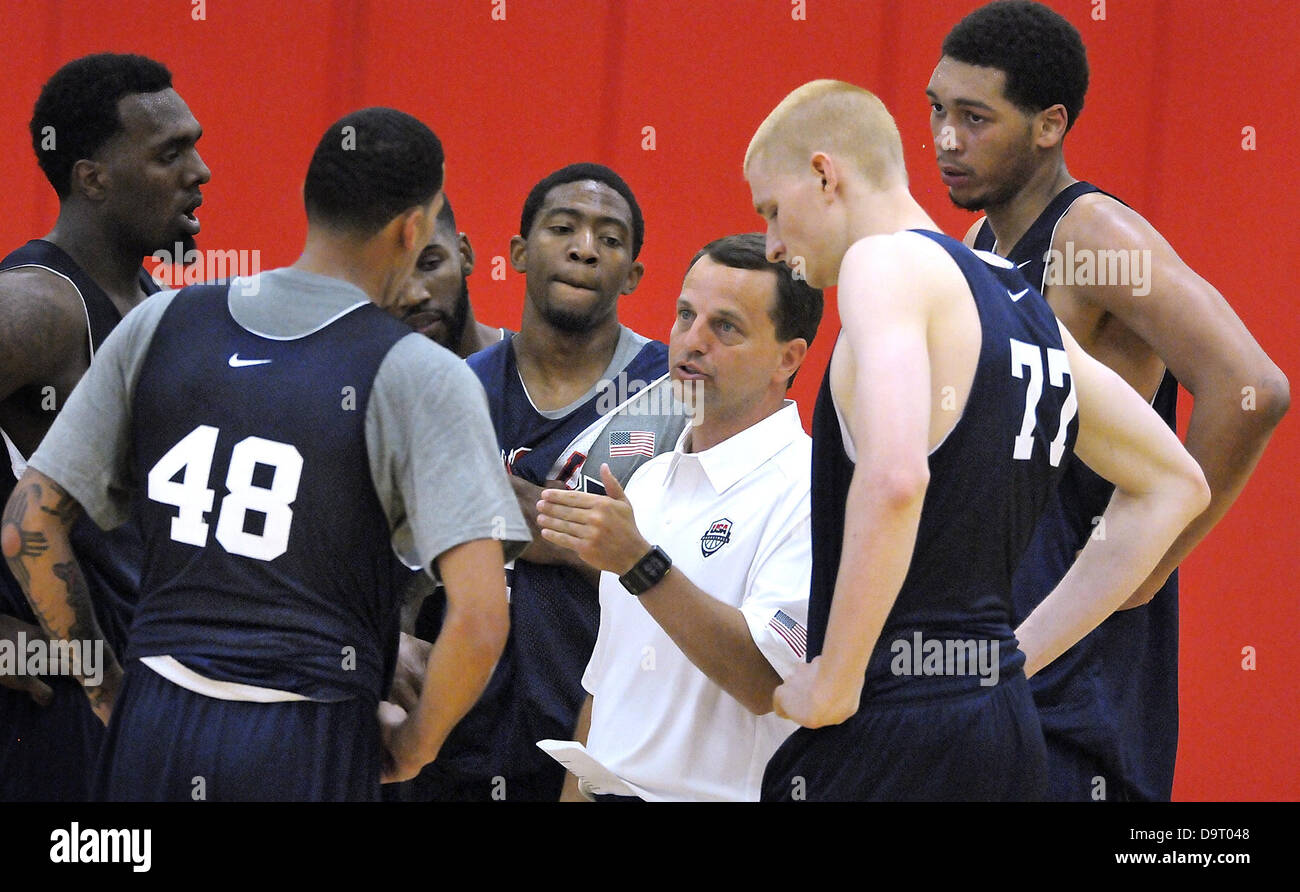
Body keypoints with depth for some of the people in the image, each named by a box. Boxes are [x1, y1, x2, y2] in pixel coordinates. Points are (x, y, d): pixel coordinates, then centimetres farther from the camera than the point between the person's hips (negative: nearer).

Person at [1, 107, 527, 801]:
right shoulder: (421, 377, -6)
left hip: (155, 729, 4)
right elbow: (478, 622, -16)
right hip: (309, 750, -4)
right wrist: (414, 743, 0)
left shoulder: (158, 325, 7)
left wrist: (107, 691, 15)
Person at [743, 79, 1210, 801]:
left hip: (892, 730, -9)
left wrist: (834, 682, -16)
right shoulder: (1026, 305, 18)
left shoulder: (887, 261, -7)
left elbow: (894, 478, -25)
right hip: (1005, 727, 9)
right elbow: (1175, 486, 27)